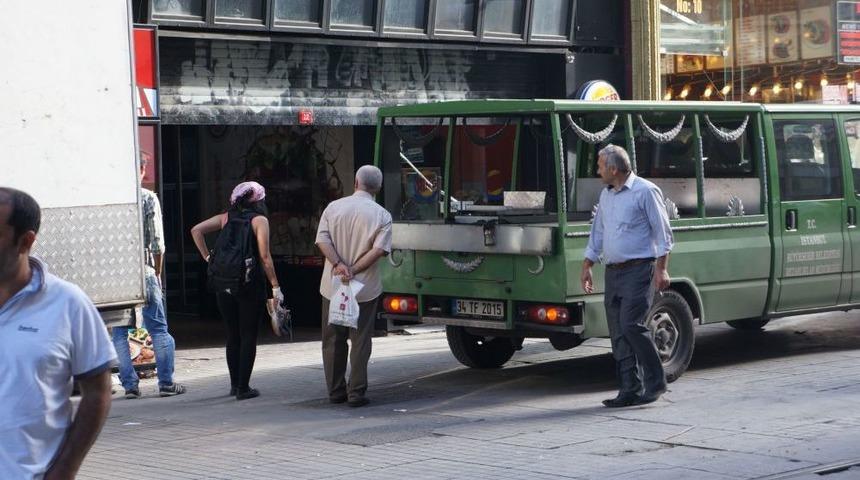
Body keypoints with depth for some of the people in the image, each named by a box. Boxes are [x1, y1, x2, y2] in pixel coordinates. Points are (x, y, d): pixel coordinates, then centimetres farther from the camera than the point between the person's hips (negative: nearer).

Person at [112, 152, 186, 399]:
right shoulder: (148, 198, -2)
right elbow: (157, 242, -3)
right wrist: (157, 272, 9)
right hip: (143, 270, -2)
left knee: (119, 332, 8)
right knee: (158, 328, 6)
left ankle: (129, 385, 7)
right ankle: (166, 383, 5)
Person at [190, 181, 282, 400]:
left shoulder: (226, 217, 10)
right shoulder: (259, 220, -3)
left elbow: (196, 230, 5)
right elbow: (264, 256, -11)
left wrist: (208, 257, 7)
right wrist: (275, 286, -8)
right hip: (250, 284, -4)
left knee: (233, 335, 15)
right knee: (248, 336, 3)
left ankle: (234, 384, 20)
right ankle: (243, 388, 1)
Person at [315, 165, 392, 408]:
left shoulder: (333, 207, 3)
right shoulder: (382, 215, -3)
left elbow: (322, 240, -8)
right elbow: (379, 249, -14)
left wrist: (338, 264, -16)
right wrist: (354, 270, -13)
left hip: (332, 286, 2)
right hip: (366, 288, -2)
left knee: (332, 341, 12)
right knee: (360, 340, 4)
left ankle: (335, 391, 18)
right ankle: (356, 392, 0)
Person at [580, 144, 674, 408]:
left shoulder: (645, 191, -6)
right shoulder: (606, 195, 16)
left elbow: (662, 232, -7)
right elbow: (597, 233, 24)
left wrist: (661, 269, -13)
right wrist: (587, 266, 19)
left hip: (638, 270, -8)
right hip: (613, 272, 8)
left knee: (631, 325, -16)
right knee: (618, 333, 4)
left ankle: (655, 381, -4)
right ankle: (630, 389, 8)